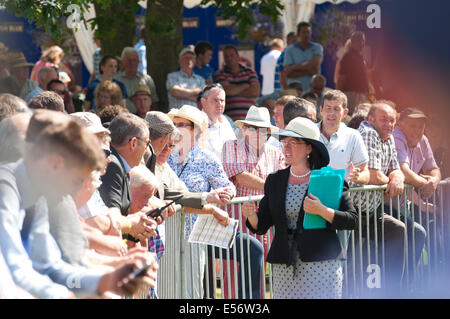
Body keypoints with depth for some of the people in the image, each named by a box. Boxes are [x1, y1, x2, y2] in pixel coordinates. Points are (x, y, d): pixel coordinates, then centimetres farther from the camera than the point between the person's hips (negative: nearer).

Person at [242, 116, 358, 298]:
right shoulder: (274, 181, 11)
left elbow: (352, 220, -5)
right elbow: (261, 226, 10)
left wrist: (322, 211, -19)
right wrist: (251, 215, -11)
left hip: (322, 264, -4)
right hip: (284, 268, 4)